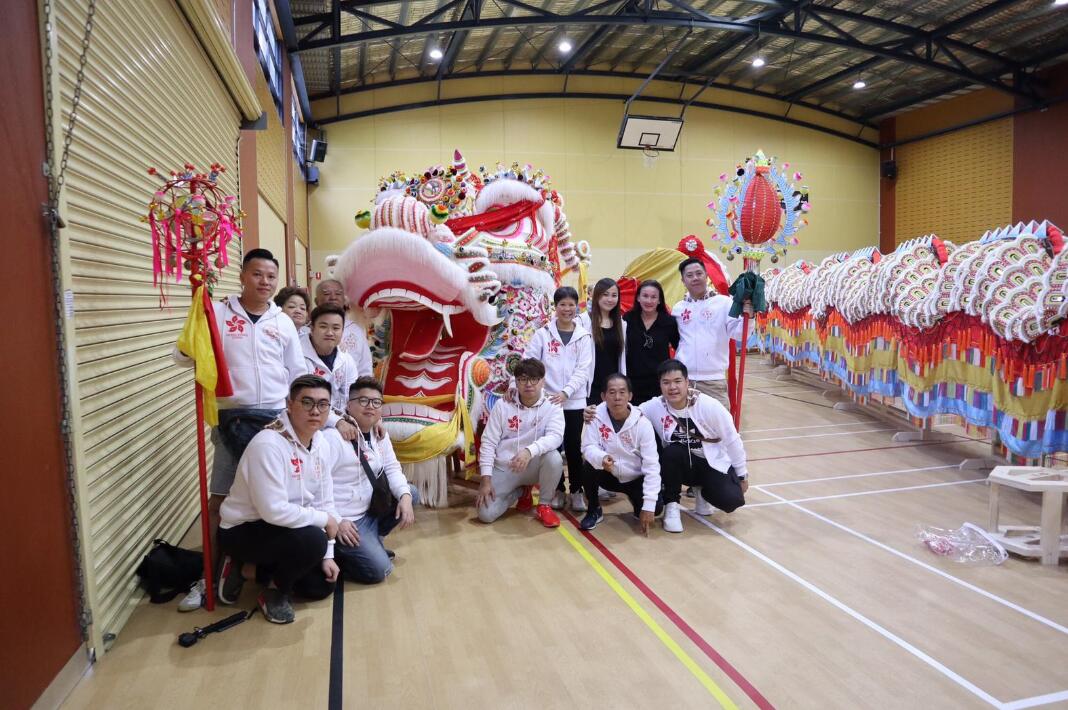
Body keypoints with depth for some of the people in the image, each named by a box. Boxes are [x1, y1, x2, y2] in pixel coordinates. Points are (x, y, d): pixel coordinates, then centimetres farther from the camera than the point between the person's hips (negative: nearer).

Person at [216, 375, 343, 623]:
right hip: (242, 530, -8)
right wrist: (324, 520, -20)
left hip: (283, 528, 8)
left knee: (323, 585, 7)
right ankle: (274, 592, -3)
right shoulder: (268, 444, -29)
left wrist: (327, 555, 0)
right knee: (313, 540, -31)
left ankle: (266, 568, 24)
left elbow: (324, 500, 2)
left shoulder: (323, 443, -4)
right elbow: (274, 510, -33)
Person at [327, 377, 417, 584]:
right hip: (345, 520, -8)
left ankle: (371, 539, 13)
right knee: (380, 569, -14)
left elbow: (391, 467, 7)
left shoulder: (379, 433, 5)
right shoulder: (334, 438, -21)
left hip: (369, 510, 8)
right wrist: (335, 522, -23)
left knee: (411, 494, 6)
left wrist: (404, 495, -11)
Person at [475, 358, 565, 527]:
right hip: (503, 469, 1)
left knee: (554, 458, -34)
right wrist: (486, 479, -13)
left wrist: (529, 451, -43)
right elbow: (488, 442, -5)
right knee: (486, 514, -16)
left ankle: (544, 505, -6)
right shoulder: (503, 405, -6)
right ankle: (521, 492, 16)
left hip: (534, 467, -1)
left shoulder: (552, 406, -8)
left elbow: (555, 437, -25)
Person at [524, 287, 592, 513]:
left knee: (573, 446, 5)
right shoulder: (543, 334, 0)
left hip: (574, 401, 0)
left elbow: (583, 370, -4)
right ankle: (557, 490, 23)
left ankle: (577, 491, 20)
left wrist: (566, 392, -17)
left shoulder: (583, 336, 3)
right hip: (548, 400, 0)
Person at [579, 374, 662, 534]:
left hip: (635, 478, 0)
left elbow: (652, 465, -19)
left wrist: (649, 506, -26)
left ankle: (635, 499, 15)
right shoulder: (597, 416, -16)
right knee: (590, 466, -30)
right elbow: (588, 447, -19)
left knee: (657, 507, -23)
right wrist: (602, 458, -45)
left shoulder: (642, 423, -19)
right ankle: (594, 510, -4)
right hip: (609, 476, 0)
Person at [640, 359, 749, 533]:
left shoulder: (709, 406, -20)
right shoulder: (654, 407, -16)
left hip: (714, 464, 0)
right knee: (671, 452, -33)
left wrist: (742, 474, 0)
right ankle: (671, 506, -11)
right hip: (679, 465, 1)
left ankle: (703, 491, 13)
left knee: (731, 501, -24)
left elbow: (732, 440, -9)